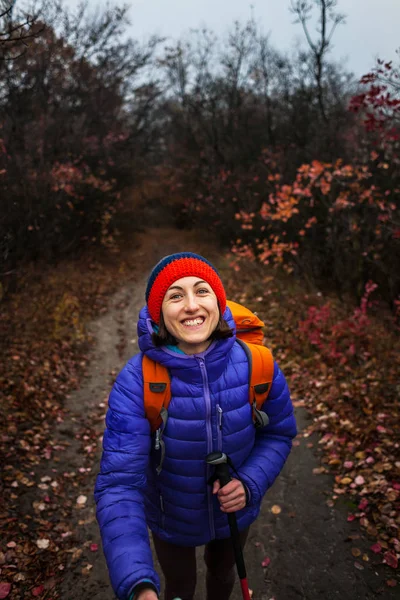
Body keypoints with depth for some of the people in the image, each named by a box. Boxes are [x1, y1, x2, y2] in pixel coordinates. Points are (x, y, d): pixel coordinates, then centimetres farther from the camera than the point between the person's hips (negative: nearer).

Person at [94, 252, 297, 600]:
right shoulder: (137, 380, -32)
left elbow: (279, 433, -7)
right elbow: (120, 482, -37)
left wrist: (251, 483, -25)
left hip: (235, 513, 3)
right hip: (170, 522, -2)